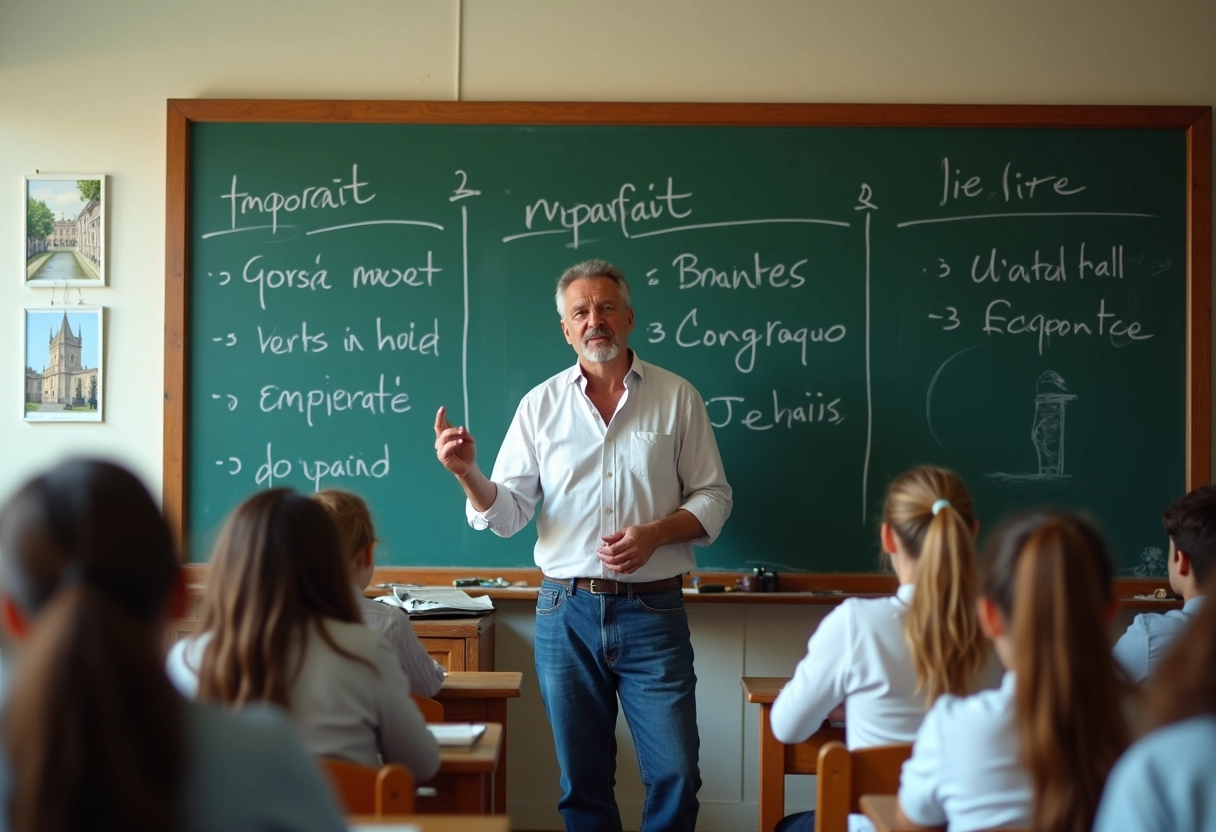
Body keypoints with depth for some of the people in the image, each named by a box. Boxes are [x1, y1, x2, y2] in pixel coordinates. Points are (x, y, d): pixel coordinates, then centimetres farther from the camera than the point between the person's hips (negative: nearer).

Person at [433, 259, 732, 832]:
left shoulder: (677, 398, 1)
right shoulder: (541, 405, 4)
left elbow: (712, 497, 3)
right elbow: (508, 514, 1)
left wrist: (654, 533, -14)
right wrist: (468, 473, -18)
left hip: (653, 611, -1)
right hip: (566, 612, 1)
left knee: (676, 774, -1)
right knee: (582, 779, 11)